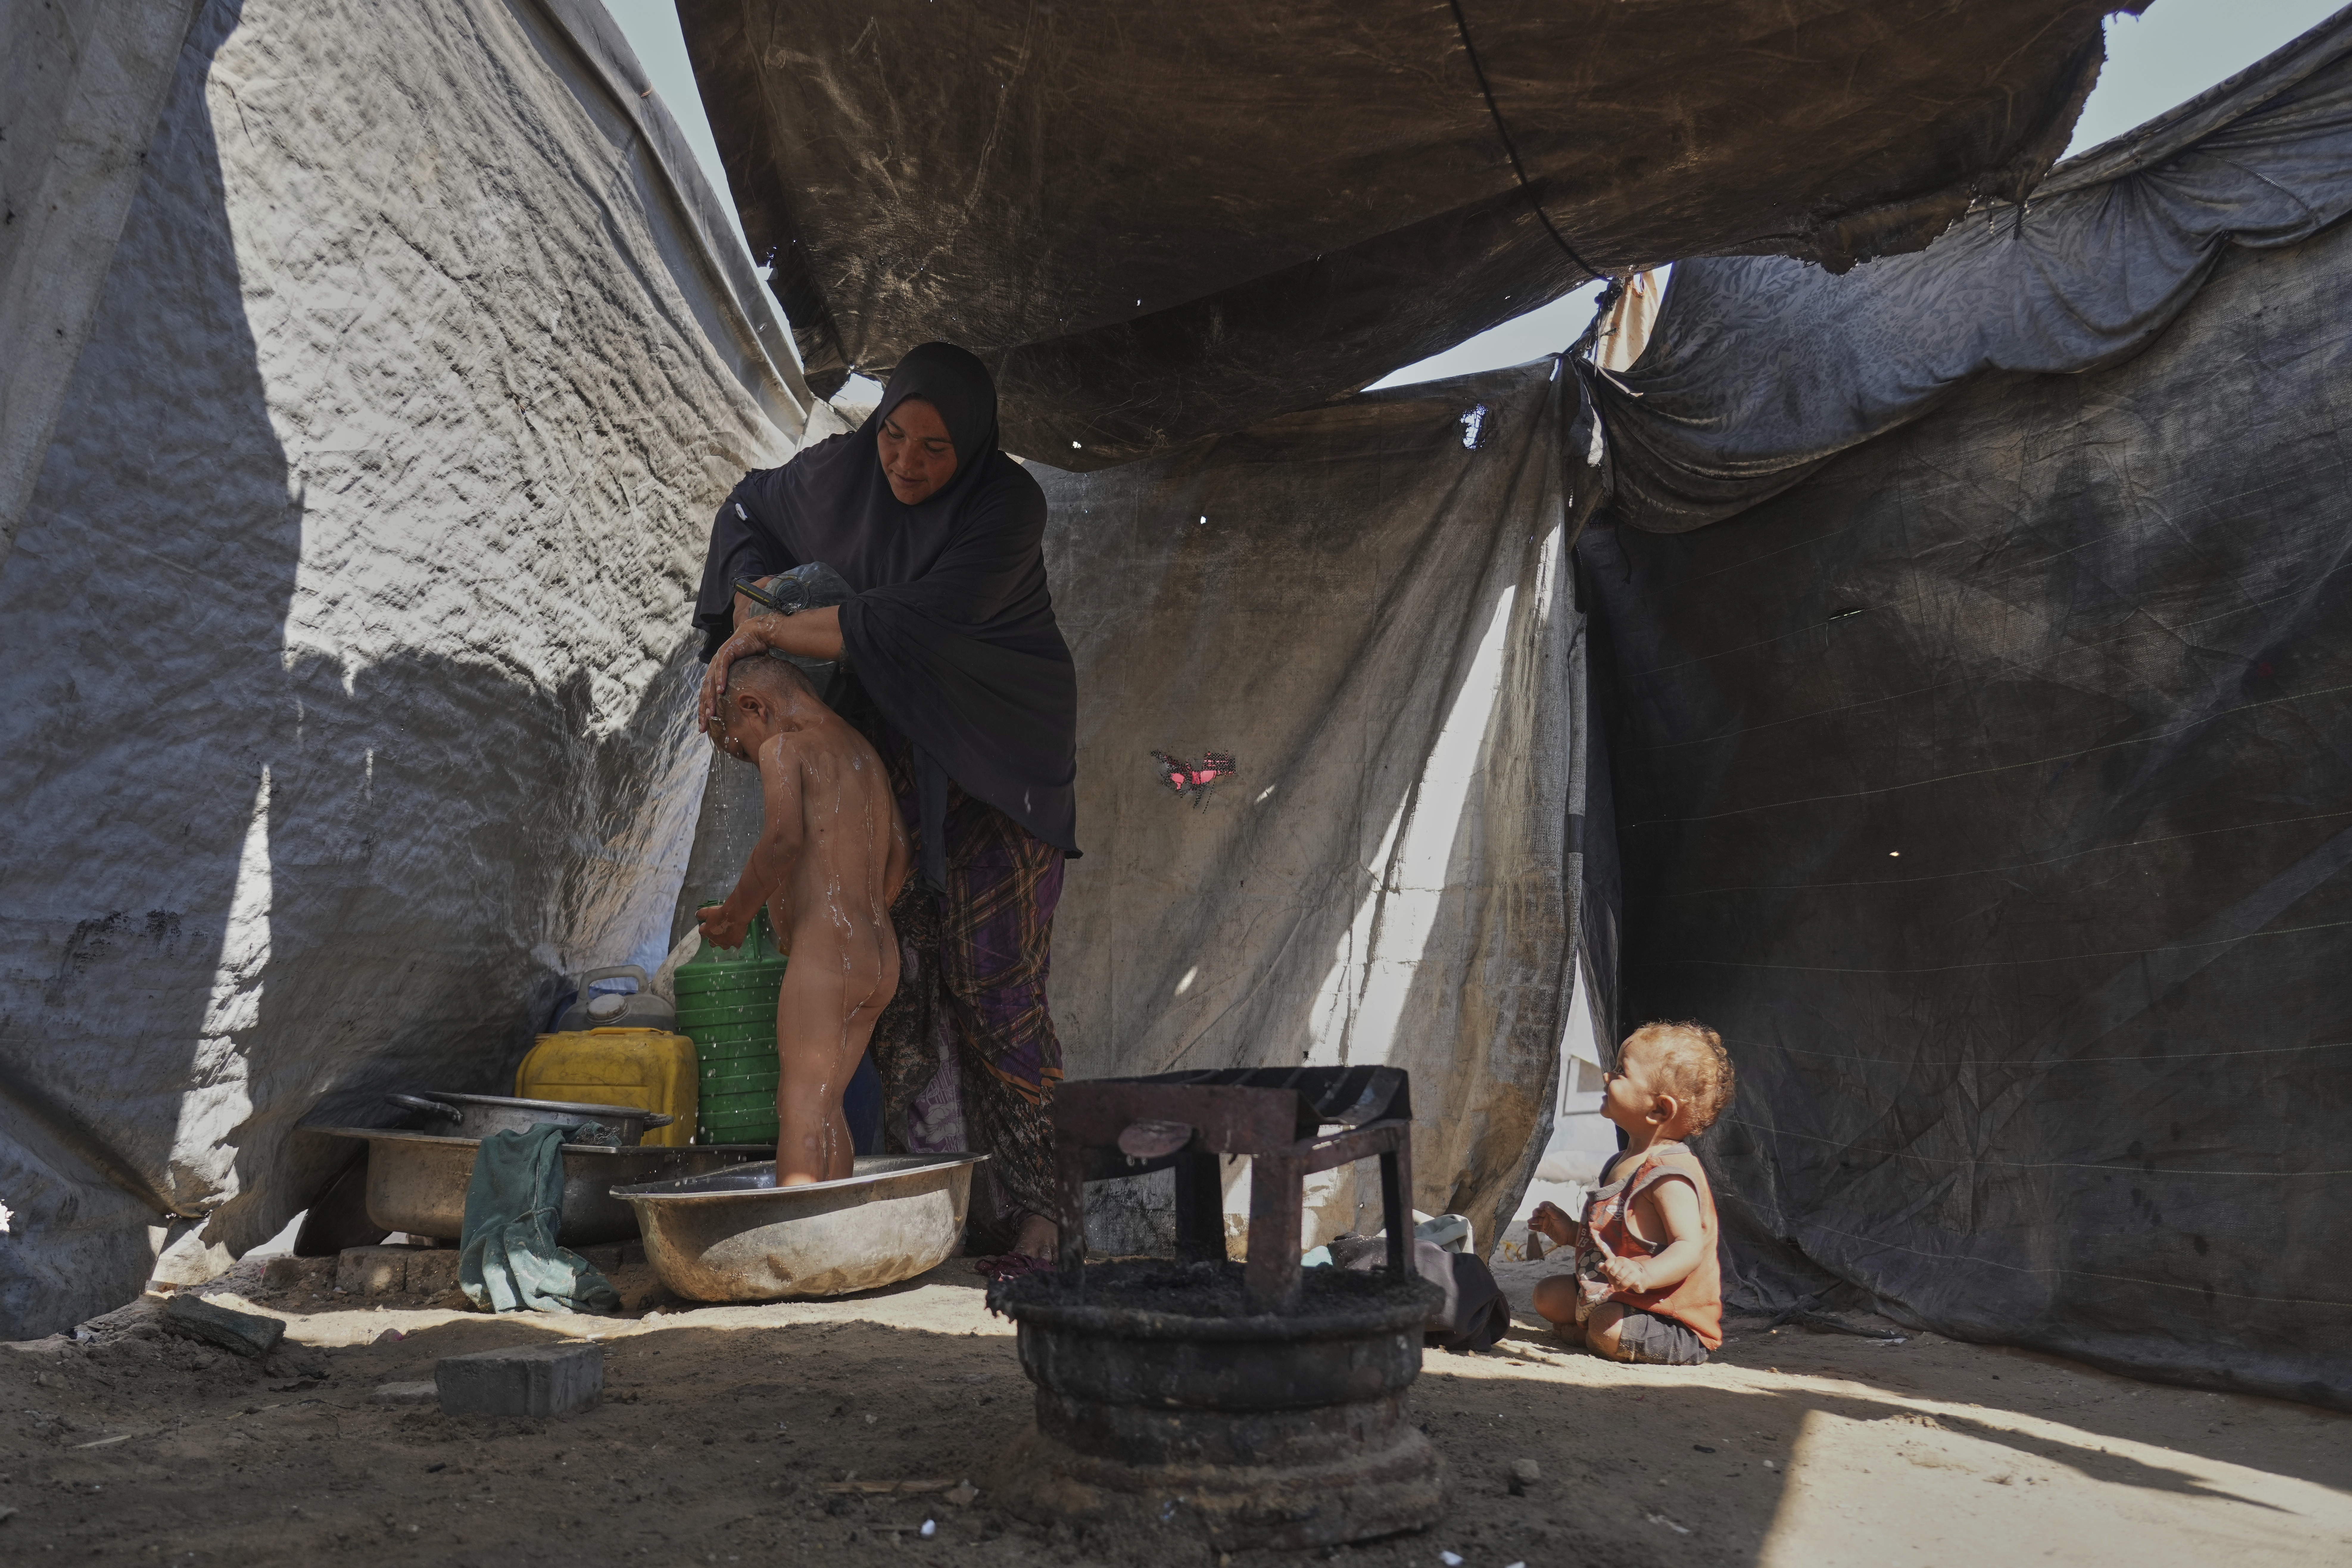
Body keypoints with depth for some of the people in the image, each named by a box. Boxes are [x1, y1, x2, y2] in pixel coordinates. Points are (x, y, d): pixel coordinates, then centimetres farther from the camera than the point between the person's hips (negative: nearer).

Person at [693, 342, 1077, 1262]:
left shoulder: (1009, 507, -20)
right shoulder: (843, 472, -5)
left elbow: (916, 618, -29)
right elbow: (748, 510, 12)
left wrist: (769, 631, -23)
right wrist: (750, 621, -5)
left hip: (995, 764, -4)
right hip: (889, 763, 4)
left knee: (993, 980, -7)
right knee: (896, 978, 1)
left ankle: (1026, 1203, 2)